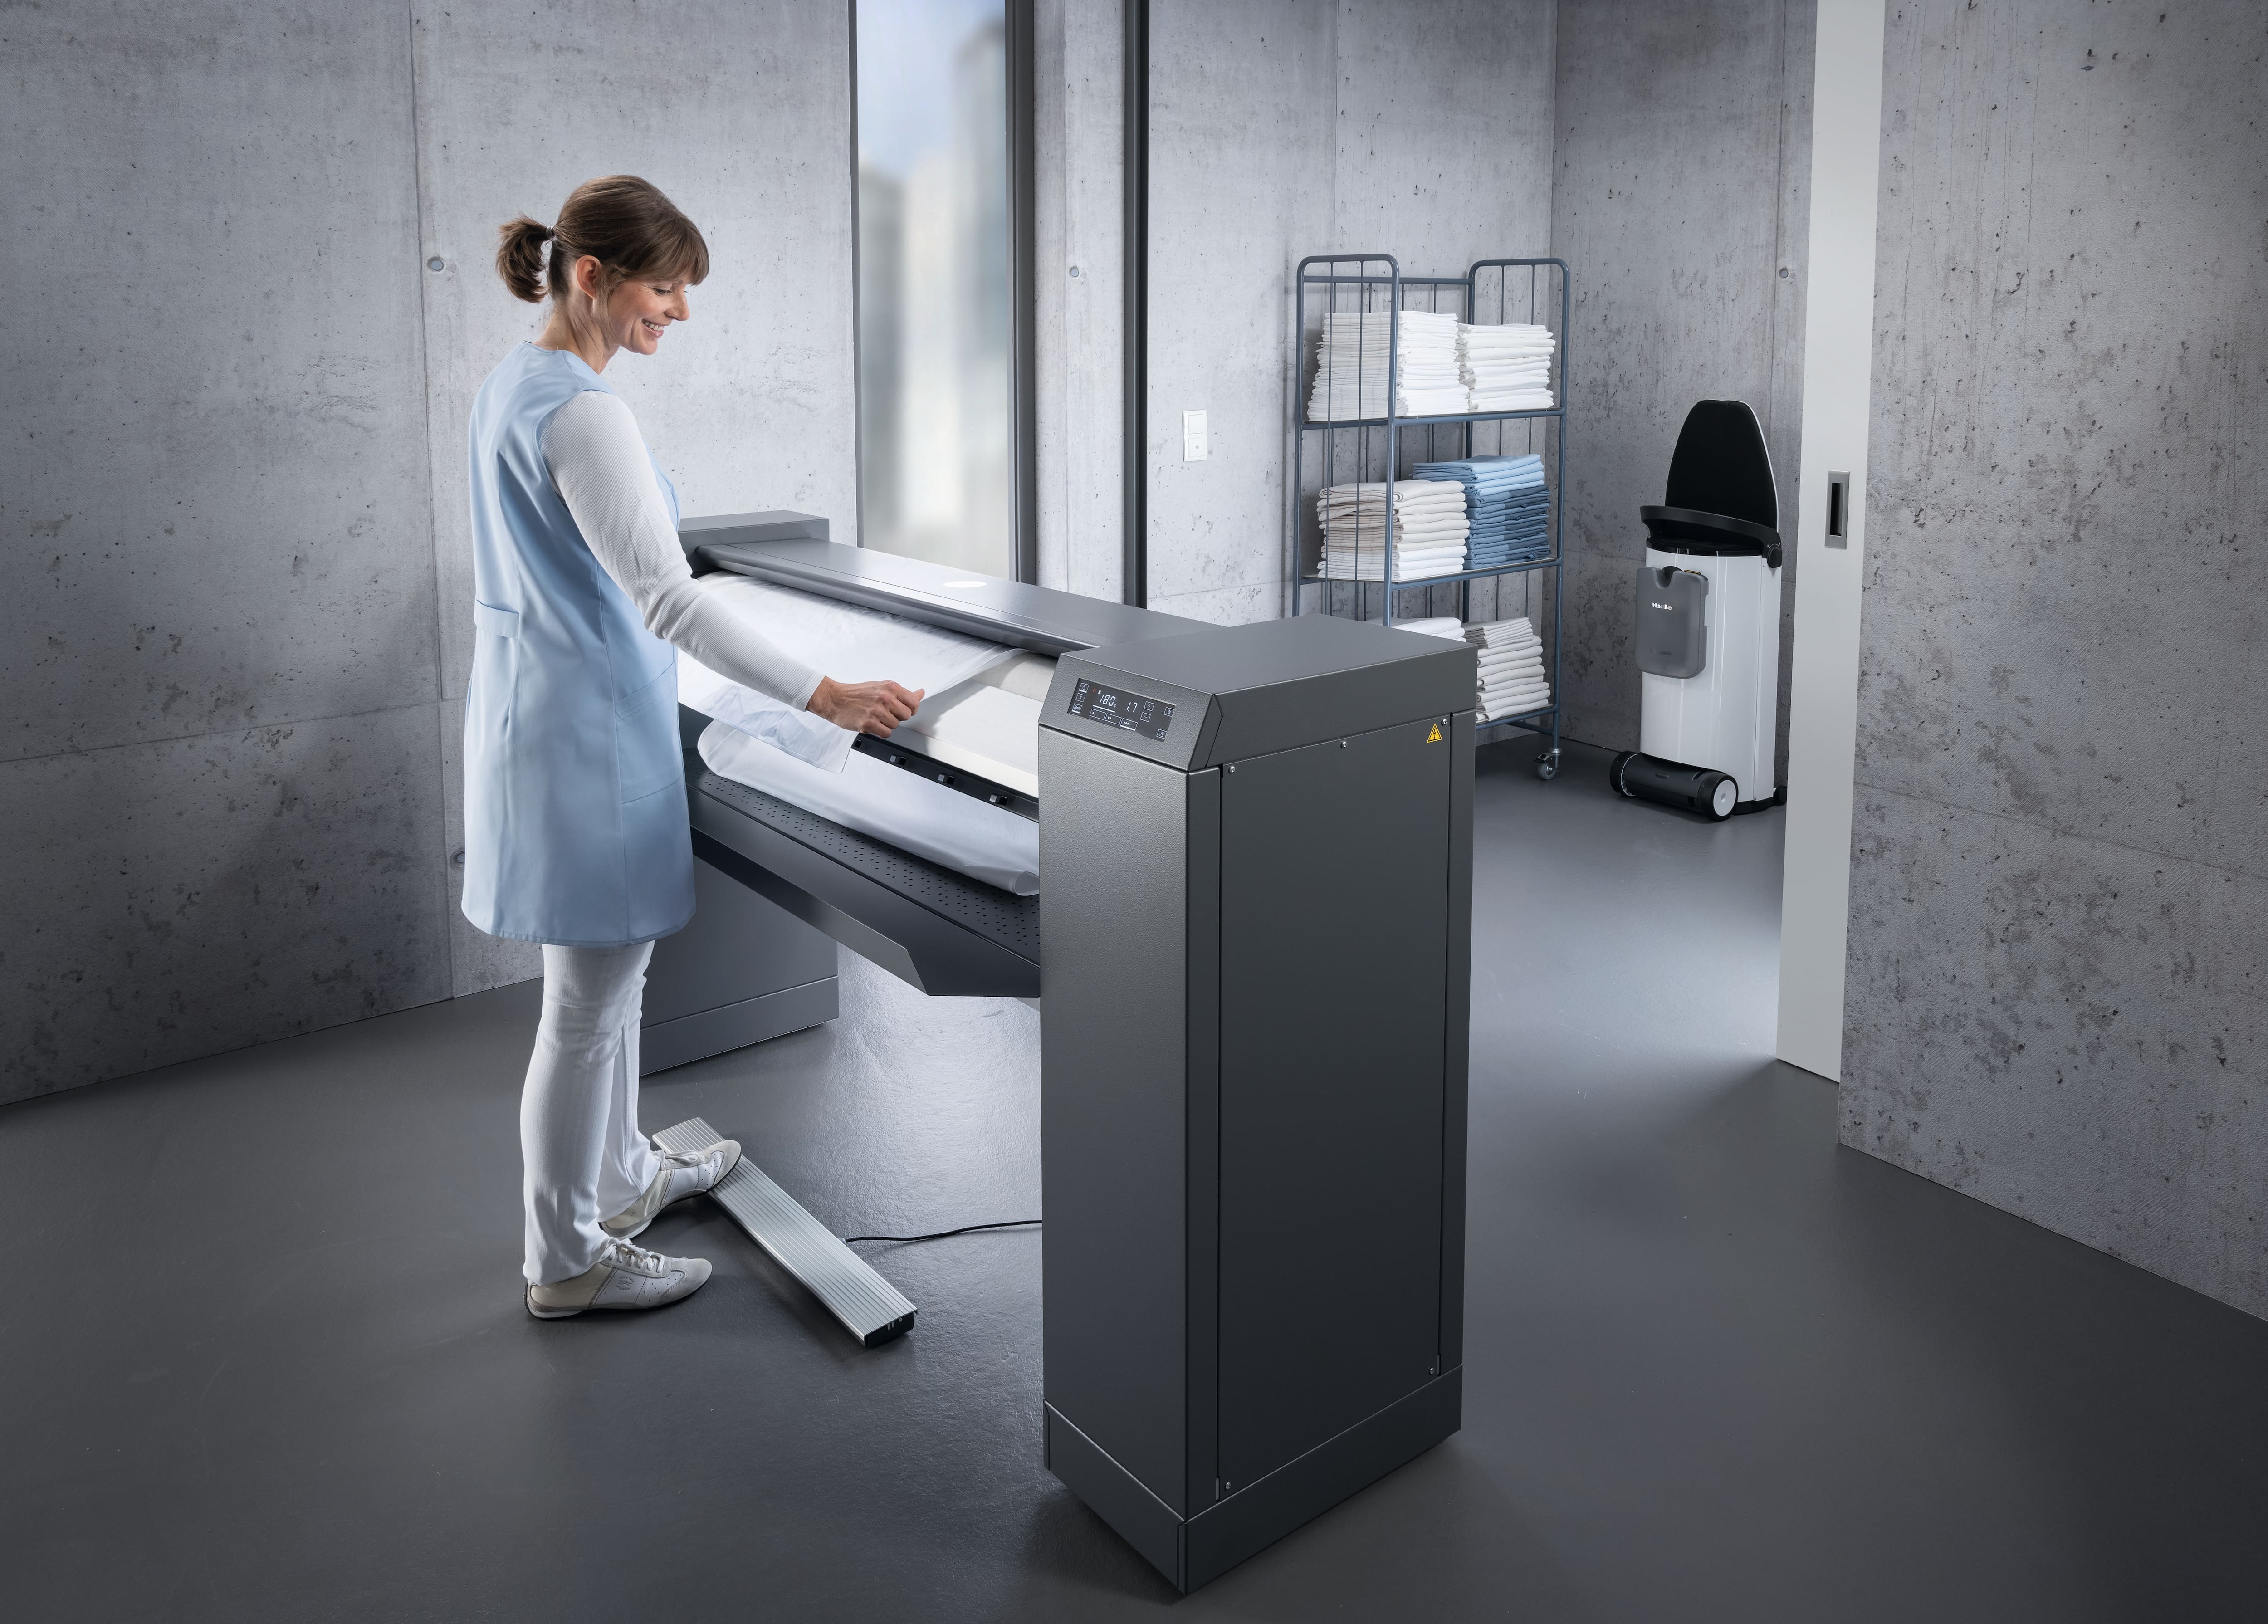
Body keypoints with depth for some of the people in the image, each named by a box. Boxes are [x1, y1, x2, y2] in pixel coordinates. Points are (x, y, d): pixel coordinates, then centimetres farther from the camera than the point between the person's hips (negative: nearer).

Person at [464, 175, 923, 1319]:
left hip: (534, 703, 10)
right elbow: (667, 599, -26)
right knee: (588, 1002, 2)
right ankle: (565, 1263, 16)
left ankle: (620, 1177, 39)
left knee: (611, 972, 22)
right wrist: (825, 697, -27)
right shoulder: (580, 412, -22)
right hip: (590, 723, -10)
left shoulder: (511, 385, 10)